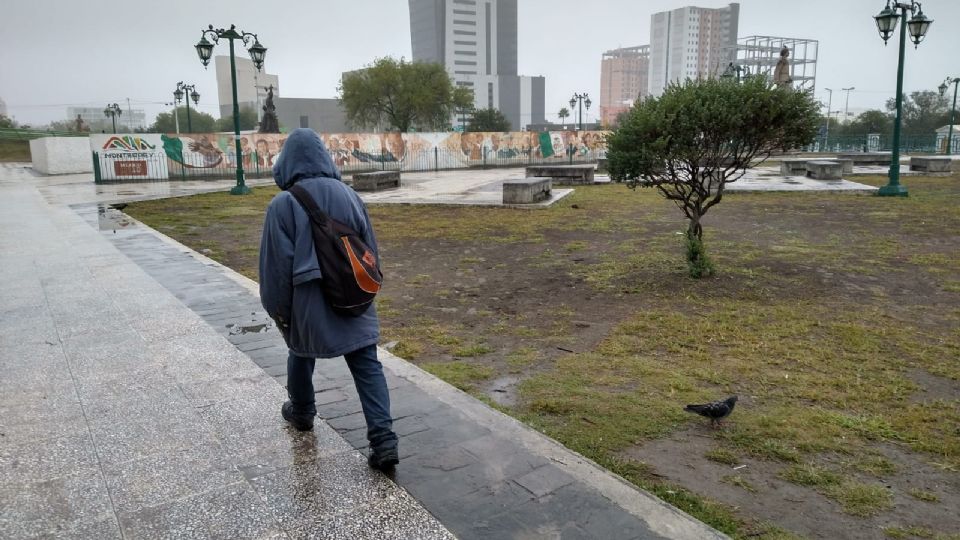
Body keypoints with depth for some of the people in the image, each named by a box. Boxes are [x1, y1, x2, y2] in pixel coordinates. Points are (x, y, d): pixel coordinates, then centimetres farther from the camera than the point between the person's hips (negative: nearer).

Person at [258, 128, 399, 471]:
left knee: (301, 354, 24)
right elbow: (371, 250, 7)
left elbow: (276, 263, -8)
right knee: (367, 365, 2)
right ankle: (383, 439, -6)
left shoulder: (283, 204, -9)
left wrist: (278, 308, 4)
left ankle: (301, 413, 45)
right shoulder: (348, 195, 1)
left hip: (309, 299, -2)